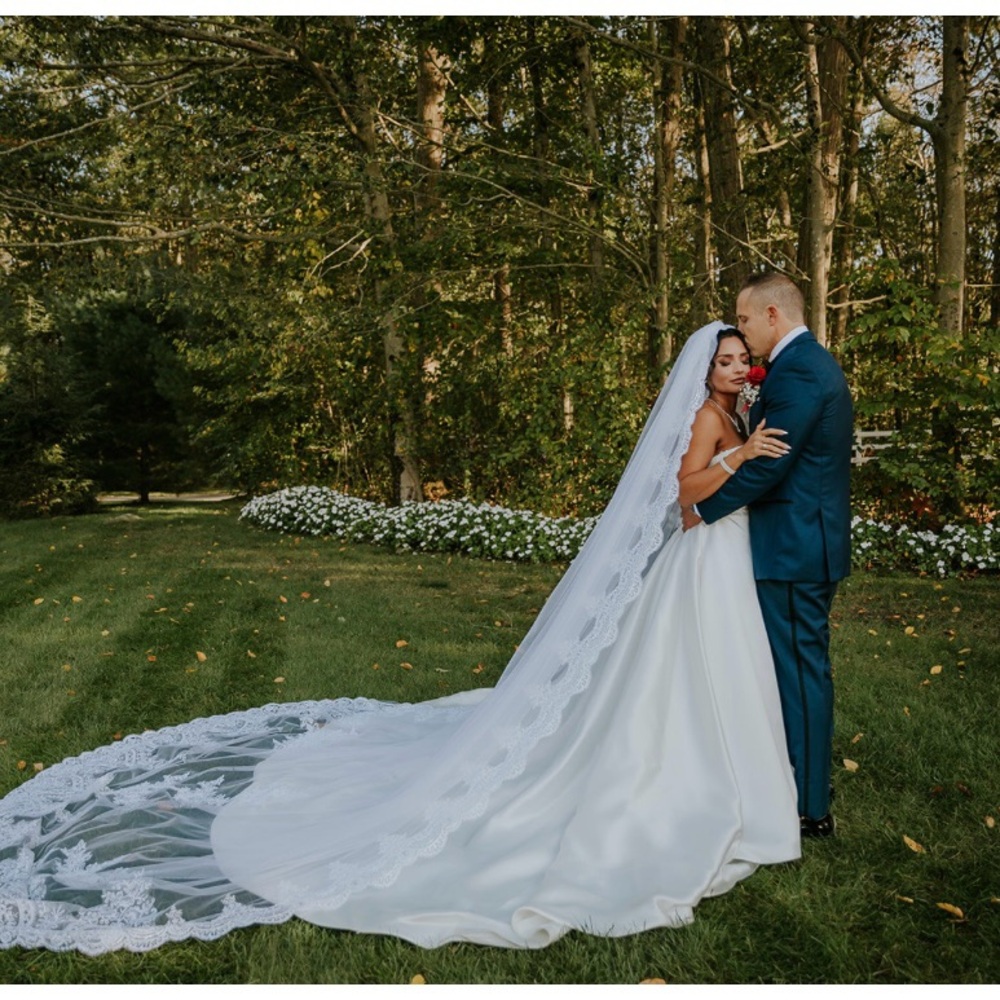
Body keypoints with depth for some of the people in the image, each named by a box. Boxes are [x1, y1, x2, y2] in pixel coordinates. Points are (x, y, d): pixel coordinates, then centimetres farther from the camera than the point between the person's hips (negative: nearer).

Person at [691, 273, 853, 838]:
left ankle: (809, 808, 11)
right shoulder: (818, 363, 16)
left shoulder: (796, 371, -18)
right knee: (806, 667, 18)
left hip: (794, 548, -11)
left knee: (799, 671, -1)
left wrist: (704, 509, -11)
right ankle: (809, 785, 31)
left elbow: (767, 465, -21)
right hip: (813, 541, 11)